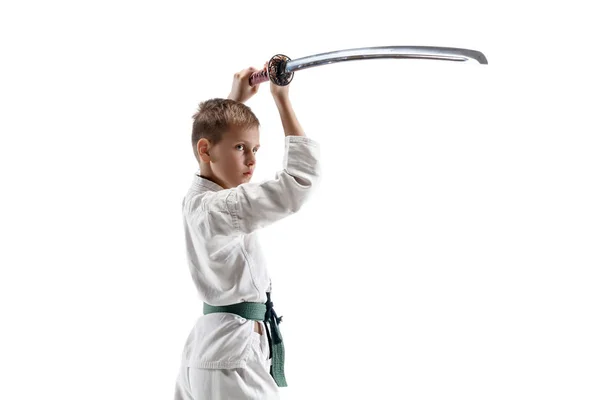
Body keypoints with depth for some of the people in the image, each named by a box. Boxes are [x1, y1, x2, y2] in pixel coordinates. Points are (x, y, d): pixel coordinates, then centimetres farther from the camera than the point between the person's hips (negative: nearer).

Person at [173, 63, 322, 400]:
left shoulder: (197, 198, 6)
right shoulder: (220, 208, -22)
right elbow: (301, 180, -28)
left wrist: (236, 99, 29)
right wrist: (282, 100, -22)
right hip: (235, 351, -10)